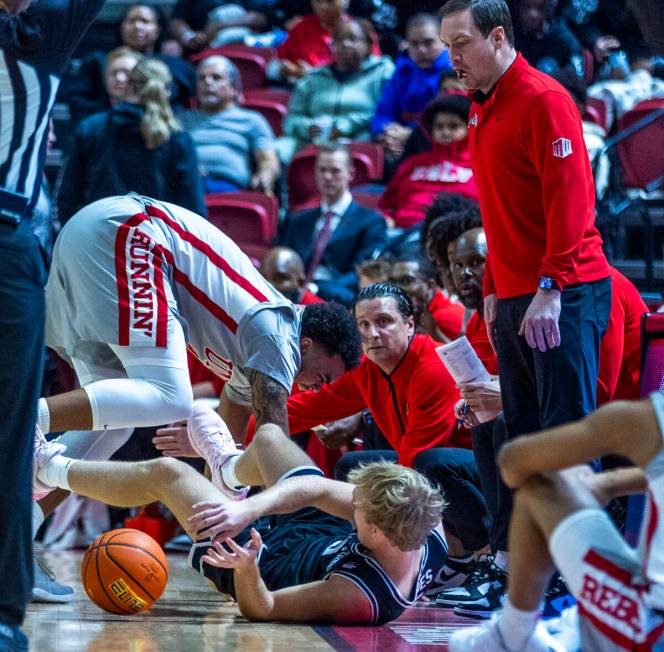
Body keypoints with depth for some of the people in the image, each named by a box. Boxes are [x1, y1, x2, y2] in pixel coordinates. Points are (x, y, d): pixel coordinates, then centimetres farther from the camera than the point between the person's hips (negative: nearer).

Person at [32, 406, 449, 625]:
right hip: (328, 536, 6)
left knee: (165, 473, 6)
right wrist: (250, 507, -39)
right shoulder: (426, 526, -32)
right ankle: (230, 467, 63)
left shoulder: (359, 598, -47)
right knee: (267, 436, 23)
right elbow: (320, 489, -27)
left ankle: (53, 469, 35)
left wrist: (246, 567, -51)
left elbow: (259, 609, -32)